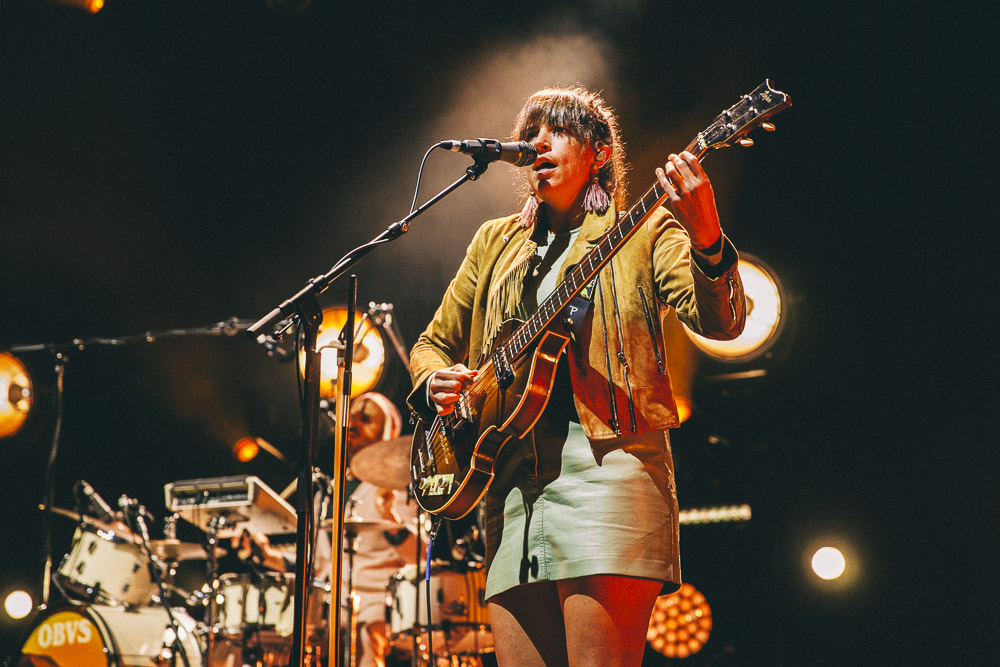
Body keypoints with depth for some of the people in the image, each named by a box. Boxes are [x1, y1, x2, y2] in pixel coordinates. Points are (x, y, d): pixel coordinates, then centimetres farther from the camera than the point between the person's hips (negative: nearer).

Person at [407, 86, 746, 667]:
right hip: (512, 476, 5)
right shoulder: (496, 242, 23)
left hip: (608, 460, -5)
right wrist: (435, 382, 5)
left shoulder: (645, 232, 8)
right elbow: (432, 344, 29)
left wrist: (706, 241, -28)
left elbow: (722, 322, -8)